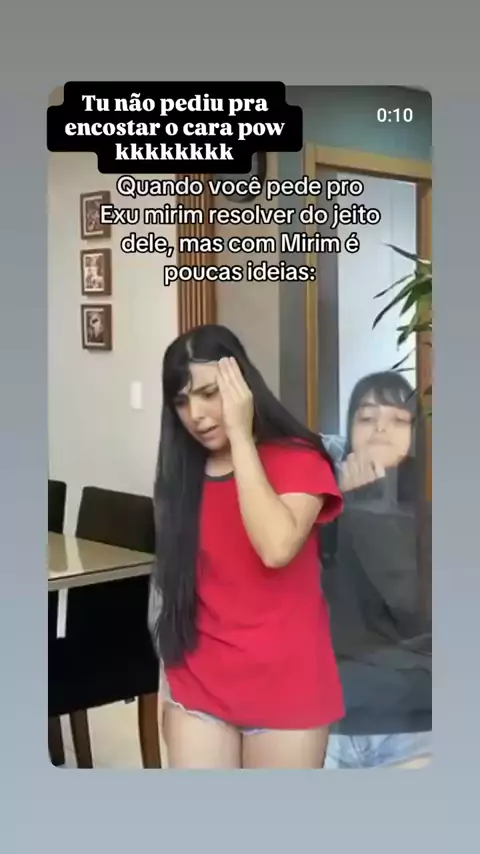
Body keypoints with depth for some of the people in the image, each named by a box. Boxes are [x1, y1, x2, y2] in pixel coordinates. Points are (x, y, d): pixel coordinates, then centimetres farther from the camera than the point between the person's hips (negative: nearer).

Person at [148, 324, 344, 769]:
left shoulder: (296, 459, -9)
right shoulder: (182, 474, 5)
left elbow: (276, 548, -27)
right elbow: (173, 585, 9)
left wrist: (239, 434, -22)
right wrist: (167, 685, 10)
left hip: (284, 688, -4)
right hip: (200, 686, 4)